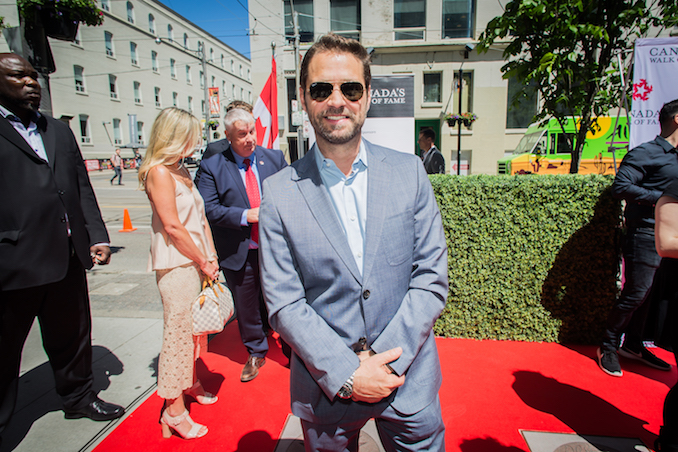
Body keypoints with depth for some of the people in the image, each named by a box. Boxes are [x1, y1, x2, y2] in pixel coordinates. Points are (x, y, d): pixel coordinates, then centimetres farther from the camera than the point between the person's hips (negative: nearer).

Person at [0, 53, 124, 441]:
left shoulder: (60, 131, 16)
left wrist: (97, 236, 6)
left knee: (72, 335, 19)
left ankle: (79, 398, 39)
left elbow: (83, 187, 14)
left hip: (68, 258, 6)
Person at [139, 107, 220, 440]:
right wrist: (203, 262, -9)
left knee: (196, 327, 19)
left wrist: (211, 258, 7)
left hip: (196, 262, 9)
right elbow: (172, 227, -18)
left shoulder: (181, 170, 14)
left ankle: (191, 384, 39)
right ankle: (174, 410, 15)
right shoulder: (159, 172, -13)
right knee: (178, 331, 0)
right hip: (176, 266, -9)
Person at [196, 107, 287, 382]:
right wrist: (246, 215, -20)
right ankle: (256, 354, 39)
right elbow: (209, 209, -10)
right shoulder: (211, 167, -3)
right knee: (246, 308, 14)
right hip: (239, 254, 0)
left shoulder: (274, 158, 4)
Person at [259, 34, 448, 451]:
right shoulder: (279, 193, -8)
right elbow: (284, 303, -9)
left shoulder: (409, 172, -4)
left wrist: (386, 361, -13)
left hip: (410, 379, 2)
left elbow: (432, 279, -5)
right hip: (325, 387, 0)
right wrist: (346, 375, -15)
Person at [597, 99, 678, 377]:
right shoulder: (646, 153, -9)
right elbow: (621, 187, -20)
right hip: (645, 233, -8)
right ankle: (608, 347, 8)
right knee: (635, 294, -6)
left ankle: (633, 345, 26)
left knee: (646, 294, 13)